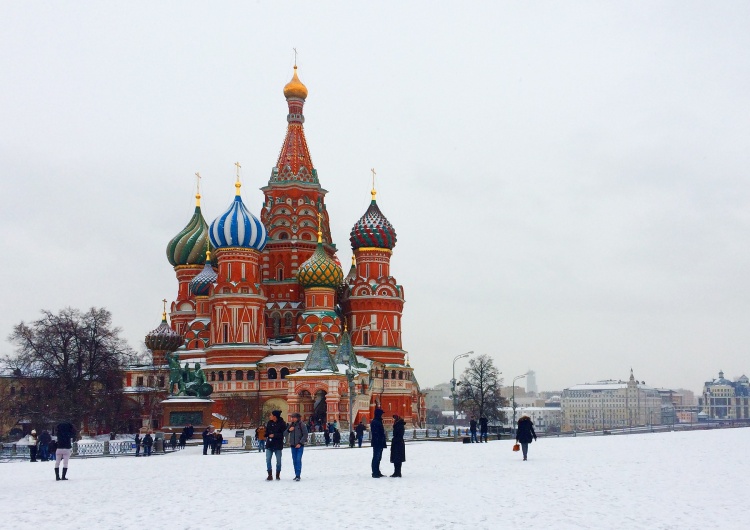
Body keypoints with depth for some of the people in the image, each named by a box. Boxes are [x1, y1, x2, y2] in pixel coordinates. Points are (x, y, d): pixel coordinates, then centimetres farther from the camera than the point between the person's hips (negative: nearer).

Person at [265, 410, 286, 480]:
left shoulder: (282, 423, -8)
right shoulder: (269, 423, 6)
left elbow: (284, 434, -13)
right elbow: (266, 431, 17)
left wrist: (274, 435, -20)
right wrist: (267, 436, -4)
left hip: (278, 445, -4)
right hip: (269, 444, 4)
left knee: (278, 460, 5)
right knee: (268, 459, -2)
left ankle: (278, 475, 17)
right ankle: (270, 475, 3)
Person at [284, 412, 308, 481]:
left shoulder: (302, 425, -6)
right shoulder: (291, 425, 9)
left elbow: (305, 435, -7)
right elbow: (285, 433, 12)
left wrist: (300, 443, -14)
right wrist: (289, 430, -9)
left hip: (299, 445, -5)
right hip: (293, 445, 5)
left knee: (298, 460, -13)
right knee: (294, 460, 6)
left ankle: (298, 475, -15)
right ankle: (296, 475, 14)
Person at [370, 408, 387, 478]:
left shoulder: (379, 421, 16)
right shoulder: (374, 422, -15)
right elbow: (375, 434, -21)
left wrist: (383, 443, 19)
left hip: (380, 443, 10)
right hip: (377, 443, -10)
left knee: (378, 458, 14)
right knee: (376, 458, -7)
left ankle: (377, 472, 20)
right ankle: (375, 473, -6)